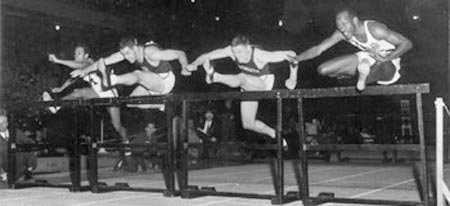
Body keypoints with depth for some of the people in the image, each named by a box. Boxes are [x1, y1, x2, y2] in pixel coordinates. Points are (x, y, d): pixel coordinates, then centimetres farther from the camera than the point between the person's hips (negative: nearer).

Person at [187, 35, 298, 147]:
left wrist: (293, 77, -27)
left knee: (241, 78, -37)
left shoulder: (260, 56, -33)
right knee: (248, 124, 6)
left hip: (263, 84, -5)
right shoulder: (231, 50, -21)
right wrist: (194, 64, -37)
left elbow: (291, 54, -27)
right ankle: (275, 134, 25)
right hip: (249, 88, 6)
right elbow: (207, 56, -19)